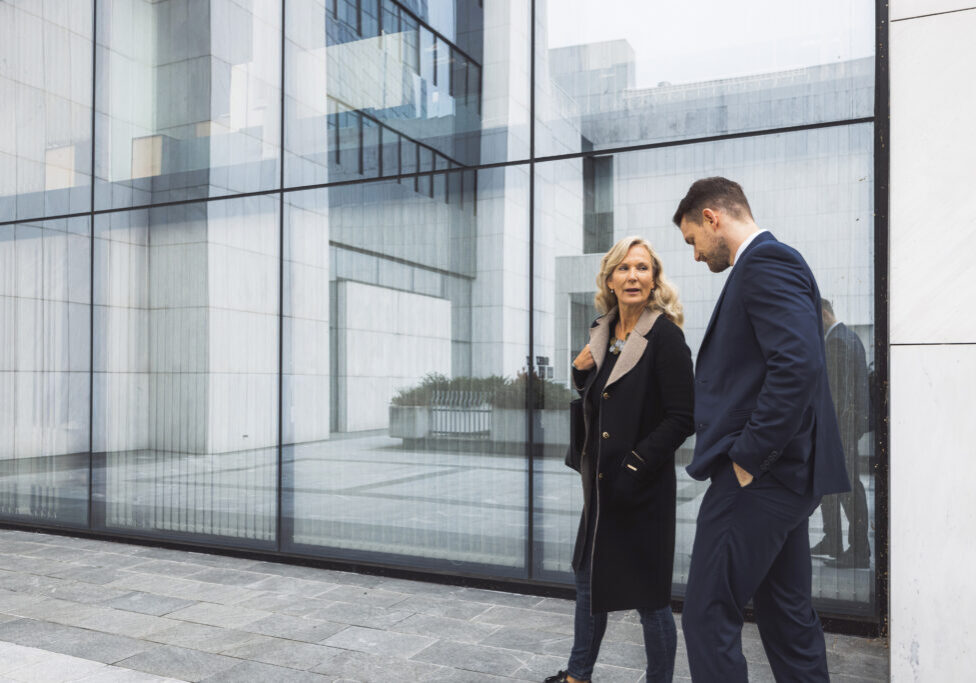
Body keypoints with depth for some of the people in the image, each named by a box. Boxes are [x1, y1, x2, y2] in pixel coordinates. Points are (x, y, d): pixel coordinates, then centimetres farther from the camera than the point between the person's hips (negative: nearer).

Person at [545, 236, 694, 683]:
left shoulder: (664, 335, -13)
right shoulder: (603, 333, 7)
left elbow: (682, 418, -17)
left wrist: (635, 466, -21)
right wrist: (581, 371, 0)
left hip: (643, 488, -7)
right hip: (601, 484, 8)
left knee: (648, 597, 5)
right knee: (589, 579, 20)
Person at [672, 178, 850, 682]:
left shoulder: (764, 263, -13)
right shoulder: (772, 262, 19)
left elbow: (798, 364, -26)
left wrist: (748, 458, -20)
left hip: (758, 477, -11)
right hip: (782, 473, 11)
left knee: (708, 617, -4)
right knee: (788, 614, 18)